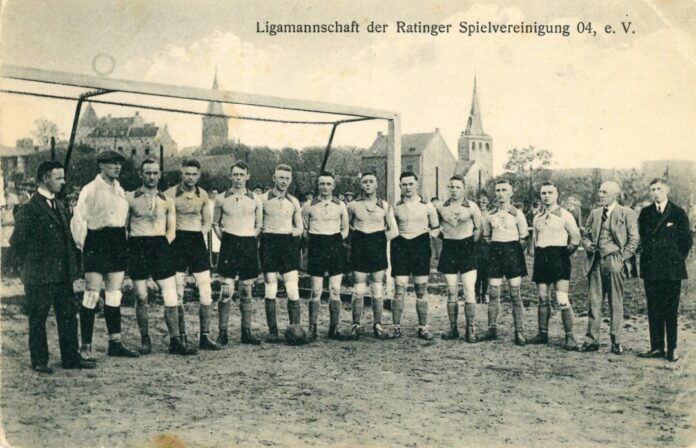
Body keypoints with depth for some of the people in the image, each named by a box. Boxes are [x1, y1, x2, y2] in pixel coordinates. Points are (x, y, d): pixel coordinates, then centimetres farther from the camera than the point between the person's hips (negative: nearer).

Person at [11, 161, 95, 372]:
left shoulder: (59, 206, 13)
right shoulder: (29, 209, -11)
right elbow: (17, 241, -11)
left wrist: (72, 264, 10)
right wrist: (30, 263, -5)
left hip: (63, 274, 7)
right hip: (39, 277, -7)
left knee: (68, 316, 10)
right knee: (38, 319, 6)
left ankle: (71, 357, 19)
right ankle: (39, 361, 16)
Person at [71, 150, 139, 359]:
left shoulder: (120, 190, 15)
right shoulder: (90, 189, -6)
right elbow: (78, 217, -9)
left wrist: (124, 241, 14)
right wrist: (82, 244, -8)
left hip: (118, 244, 7)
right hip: (97, 244, -7)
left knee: (114, 295, 9)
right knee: (92, 295, -5)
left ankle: (115, 343, 15)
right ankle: (86, 346, 1)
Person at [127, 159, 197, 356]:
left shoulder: (167, 201, 11)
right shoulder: (130, 198, 4)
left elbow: (171, 230, 13)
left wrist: (163, 245, 0)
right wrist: (131, 247, -2)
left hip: (160, 247, 1)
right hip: (137, 249, -1)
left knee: (171, 295, -5)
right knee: (141, 298, 3)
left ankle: (176, 341, 0)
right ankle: (145, 340, 15)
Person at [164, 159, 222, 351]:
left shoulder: (203, 195, 10)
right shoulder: (170, 194, -3)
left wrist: (202, 231, 5)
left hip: (197, 242, 4)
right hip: (178, 242, -4)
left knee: (206, 292, -1)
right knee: (177, 293, -1)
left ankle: (204, 337, 8)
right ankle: (181, 337, 9)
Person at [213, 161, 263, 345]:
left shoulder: (255, 200, 7)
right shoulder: (221, 198, 5)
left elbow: (259, 225, 14)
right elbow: (215, 223, 13)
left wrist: (252, 239, 2)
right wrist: (223, 239, 1)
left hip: (249, 245, 2)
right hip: (229, 244, -2)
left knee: (247, 291, 6)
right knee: (226, 291, -6)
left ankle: (246, 332, 13)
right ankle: (222, 332, 1)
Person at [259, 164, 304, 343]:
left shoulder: (294, 201, 13)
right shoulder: (263, 199, 4)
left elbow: (300, 227, 18)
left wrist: (292, 232, -1)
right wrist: (262, 233, -9)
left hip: (289, 243, 2)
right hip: (269, 243, -2)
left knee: (293, 290, -6)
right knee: (270, 291, 0)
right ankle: (272, 331, 6)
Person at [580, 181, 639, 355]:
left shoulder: (626, 213, 1)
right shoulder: (594, 213, 16)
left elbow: (634, 239, -2)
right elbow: (585, 234, 20)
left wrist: (621, 258, -9)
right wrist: (588, 245, -2)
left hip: (614, 261, -4)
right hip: (596, 261, 4)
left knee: (616, 303, 2)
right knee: (594, 301, 4)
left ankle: (616, 342, 8)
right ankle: (592, 340, 9)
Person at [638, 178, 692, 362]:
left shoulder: (678, 213, -1)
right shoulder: (645, 213, 9)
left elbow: (687, 241, 2)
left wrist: (677, 260, 4)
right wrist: (648, 255, 7)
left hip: (672, 269, -3)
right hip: (650, 269, 3)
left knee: (671, 310, -1)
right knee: (653, 310, 5)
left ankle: (672, 349, 6)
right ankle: (657, 347, 12)